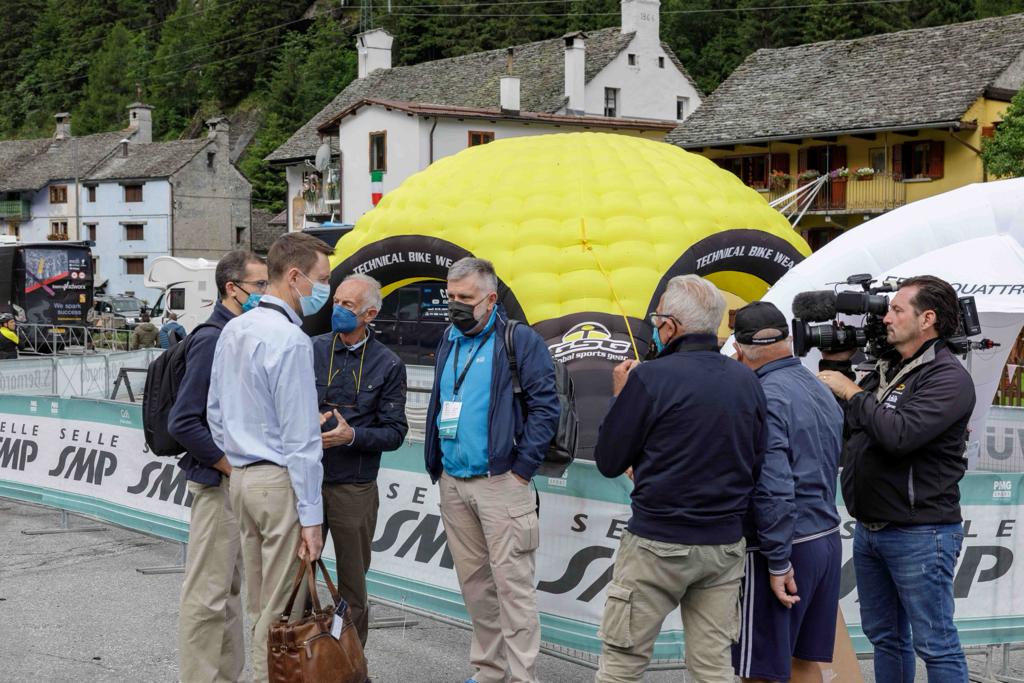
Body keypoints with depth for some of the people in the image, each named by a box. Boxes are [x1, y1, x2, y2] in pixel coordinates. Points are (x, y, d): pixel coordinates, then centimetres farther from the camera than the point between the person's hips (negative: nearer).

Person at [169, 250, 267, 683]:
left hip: (240, 483, 9)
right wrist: (232, 467, -16)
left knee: (230, 589, 16)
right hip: (217, 484, -9)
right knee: (208, 595, -3)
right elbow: (183, 423, -22)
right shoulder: (212, 339, -17)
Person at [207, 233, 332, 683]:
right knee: (283, 610, -1)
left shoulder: (233, 330, 10)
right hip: (280, 481, -9)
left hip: (241, 477, 9)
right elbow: (300, 437, -18)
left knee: (259, 603, 14)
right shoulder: (291, 340, -17)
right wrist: (311, 516, -15)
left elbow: (215, 411, 17)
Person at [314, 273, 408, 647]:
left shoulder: (388, 364, 0)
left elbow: (395, 431, -2)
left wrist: (352, 436, -18)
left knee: (352, 587, 9)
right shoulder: (313, 349, 4)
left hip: (354, 489, -1)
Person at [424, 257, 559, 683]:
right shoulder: (449, 343, 14)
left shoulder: (521, 341, -6)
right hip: (452, 484, 7)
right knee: (473, 582, 12)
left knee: (512, 584, -6)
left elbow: (545, 407, -11)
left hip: (501, 484, -7)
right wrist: (436, 466, 15)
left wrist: (522, 469, -14)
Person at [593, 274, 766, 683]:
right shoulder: (747, 382, 3)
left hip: (658, 544, -5)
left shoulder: (651, 378, -14)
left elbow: (608, 462, -6)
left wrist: (620, 396, 6)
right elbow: (755, 465, 11)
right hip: (725, 545, 5)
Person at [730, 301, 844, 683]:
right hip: (827, 538, 9)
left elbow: (773, 488, -23)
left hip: (786, 545, -9)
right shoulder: (821, 391, 12)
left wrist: (778, 562, -19)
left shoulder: (764, 398, -17)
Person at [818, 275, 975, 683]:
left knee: (934, 644, -2)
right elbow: (846, 428, 14)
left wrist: (852, 392, -14)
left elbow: (899, 434, -27)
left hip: (920, 534, -8)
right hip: (869, 528, 9)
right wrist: (837, 366, 5)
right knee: (884, 636, 16)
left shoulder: (948, 377, -13)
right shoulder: (886, 370, 13)